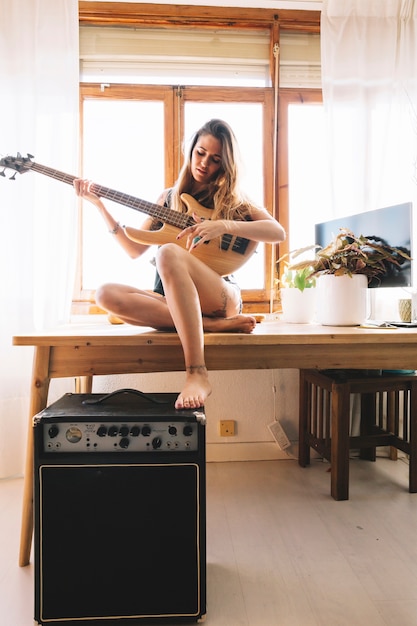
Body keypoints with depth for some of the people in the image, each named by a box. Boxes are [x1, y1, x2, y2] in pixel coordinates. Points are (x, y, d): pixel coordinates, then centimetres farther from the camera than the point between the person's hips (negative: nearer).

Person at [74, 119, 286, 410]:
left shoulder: (232, 198, 10)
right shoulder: (170, 197, 18)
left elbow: (278, 232, -6)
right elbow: (135, 249, 15)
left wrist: (225, 225, -19)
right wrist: (100, 205, 9)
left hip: (220, 297, -4)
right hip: (171, 299, 4)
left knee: (168, 253, -33)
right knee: (107, 294, -22)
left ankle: (198, 374, -41)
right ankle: (219, 325, -27)